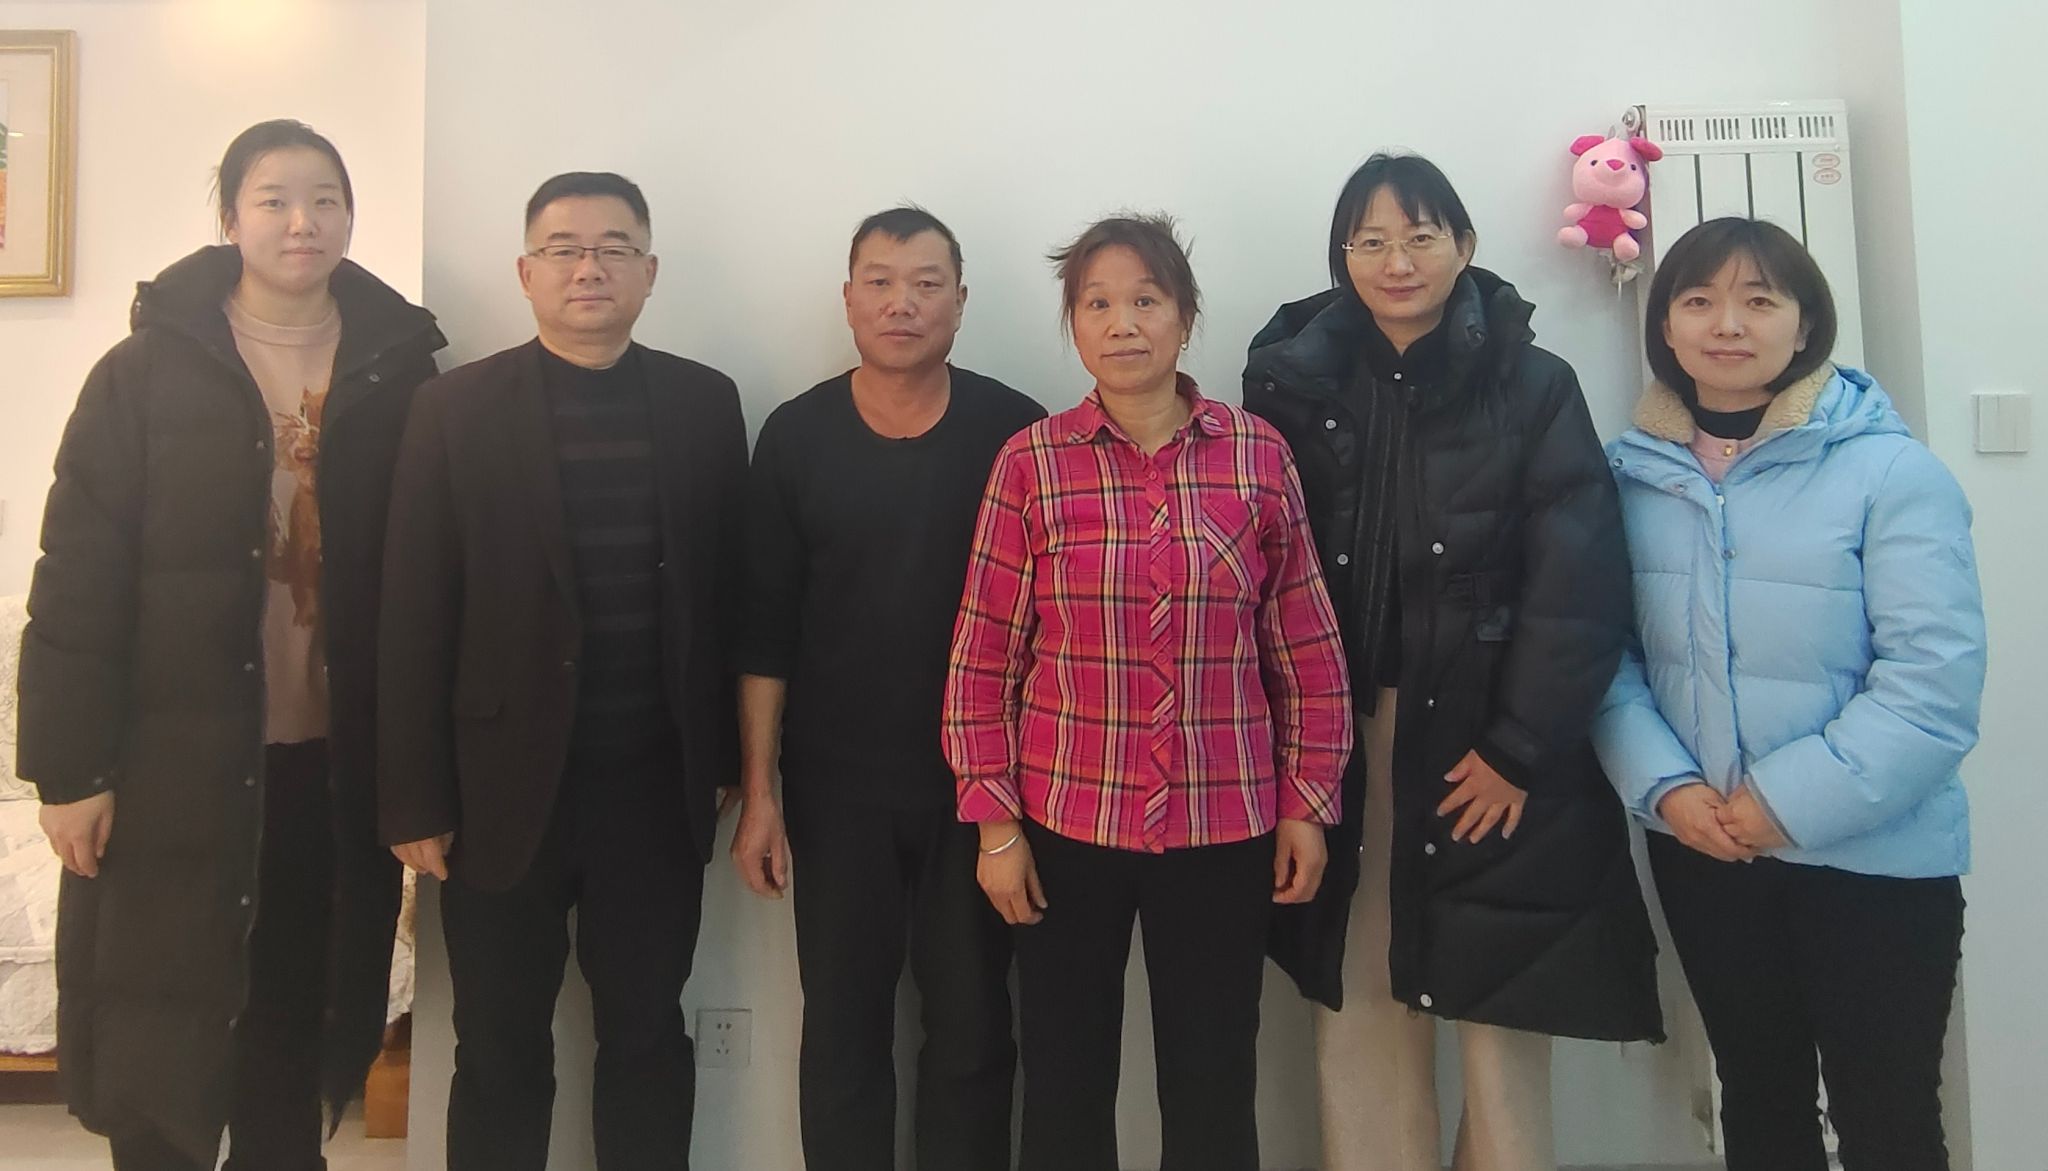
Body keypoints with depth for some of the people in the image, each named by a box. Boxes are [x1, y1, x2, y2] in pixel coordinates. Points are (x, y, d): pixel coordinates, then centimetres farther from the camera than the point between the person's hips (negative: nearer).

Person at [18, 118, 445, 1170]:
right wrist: (70, 766, -8)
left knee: (295, 1027, 14)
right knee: (156, 1040, 10)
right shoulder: (147, 370, -2)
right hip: (177, 763, -1)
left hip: (336, 761, 1)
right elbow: (78, 579, -4)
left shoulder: (399, 372, 1)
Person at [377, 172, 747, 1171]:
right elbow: (415, 619, -3)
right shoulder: (455, 408, -1)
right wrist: (414, 801, -5)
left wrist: (724, 761, 4)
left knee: (648, 1040, 14)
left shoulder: (705, 403, 3)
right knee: (499, 1051, 13)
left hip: (657, 786, 1)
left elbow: (725, 591, 4)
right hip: (505, 787, -1)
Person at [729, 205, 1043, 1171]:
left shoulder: (1016, 431, -5)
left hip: (979, 782, 0)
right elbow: (766, 624, 0)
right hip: (835, 782, 1)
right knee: (842, 1030, 12)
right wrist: (758, 790, -2)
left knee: (972, 1033, 12)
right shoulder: (796, 435, -1)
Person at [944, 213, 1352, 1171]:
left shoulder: (1258, 454, 0)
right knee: (1065, 1087, 12)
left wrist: (1309, 803, 3)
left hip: (1225, 824, 1)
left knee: (1213, 1090, 12)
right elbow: (983, 658, -1)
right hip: (1066, 822, 0)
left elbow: (1307, 647, 4)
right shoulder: (1032, 461, -3)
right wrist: (994, 822, -3)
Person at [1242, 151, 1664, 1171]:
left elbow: (1580, 590, -5)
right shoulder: (1296, 384, 5)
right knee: (1358, 1020, 7)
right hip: (1341, 749, 2)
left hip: (1487, 747, -1)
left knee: (1500, 1028, 5)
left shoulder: (1535, 387, 0)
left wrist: (1518, 750, -10)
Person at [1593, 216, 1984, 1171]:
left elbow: (1935, 677, -17)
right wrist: (1666, 788, -13)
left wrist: (1790, 802, -19)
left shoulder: (1890, 470, -12)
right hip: (1698, 852, 4)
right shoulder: (1631, 473, 1)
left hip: (1871, 856, -3)